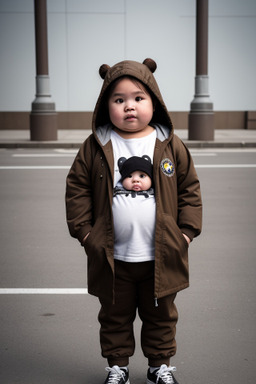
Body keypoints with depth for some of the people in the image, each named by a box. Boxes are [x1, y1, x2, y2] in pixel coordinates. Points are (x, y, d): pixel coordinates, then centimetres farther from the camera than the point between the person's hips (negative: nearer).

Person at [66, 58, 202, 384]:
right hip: (112, 257, 0)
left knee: (161, 315, 16)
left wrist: (187, 230, -2)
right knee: (115, 315, 15)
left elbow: (189, 188, 3)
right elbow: (77, 188, 1)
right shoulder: (95, 147, -5)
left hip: (161, 256, 1)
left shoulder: (171, 145, -3)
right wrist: (83, 229, -5)